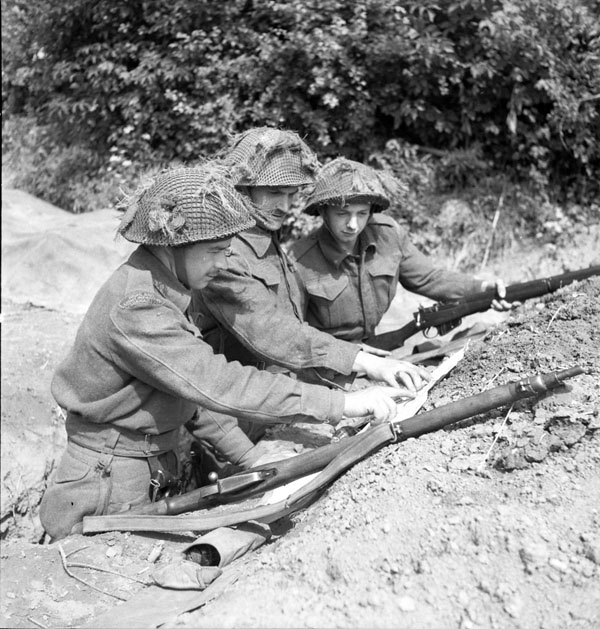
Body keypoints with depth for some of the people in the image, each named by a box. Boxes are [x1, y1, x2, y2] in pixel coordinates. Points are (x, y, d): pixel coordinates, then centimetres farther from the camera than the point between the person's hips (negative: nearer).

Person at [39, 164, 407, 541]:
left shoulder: (159, 290, 3)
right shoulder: (136, 309, -27)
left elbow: (193, 389, 6)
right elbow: (220, 386, -33)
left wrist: (252, 458, 2)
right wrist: (342, 403, -32)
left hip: (148, 474, 9)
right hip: (107, 489, -9)